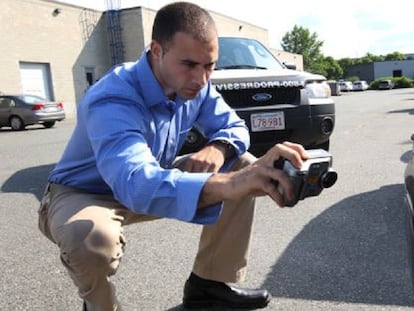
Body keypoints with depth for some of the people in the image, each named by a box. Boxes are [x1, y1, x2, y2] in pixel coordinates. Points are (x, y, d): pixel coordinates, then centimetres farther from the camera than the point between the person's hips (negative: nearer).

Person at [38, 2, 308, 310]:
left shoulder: (195, 85, -13)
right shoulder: (112, 101, -36)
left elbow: (233, 126, -3)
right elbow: (135, 183, -53)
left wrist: (218, 148, -29)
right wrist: (227, 185, -69)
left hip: (156, 178, 6)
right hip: (83, 195, -6)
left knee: (244, 165, -5)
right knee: (92, 237, -42)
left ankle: (210, 282, 5)